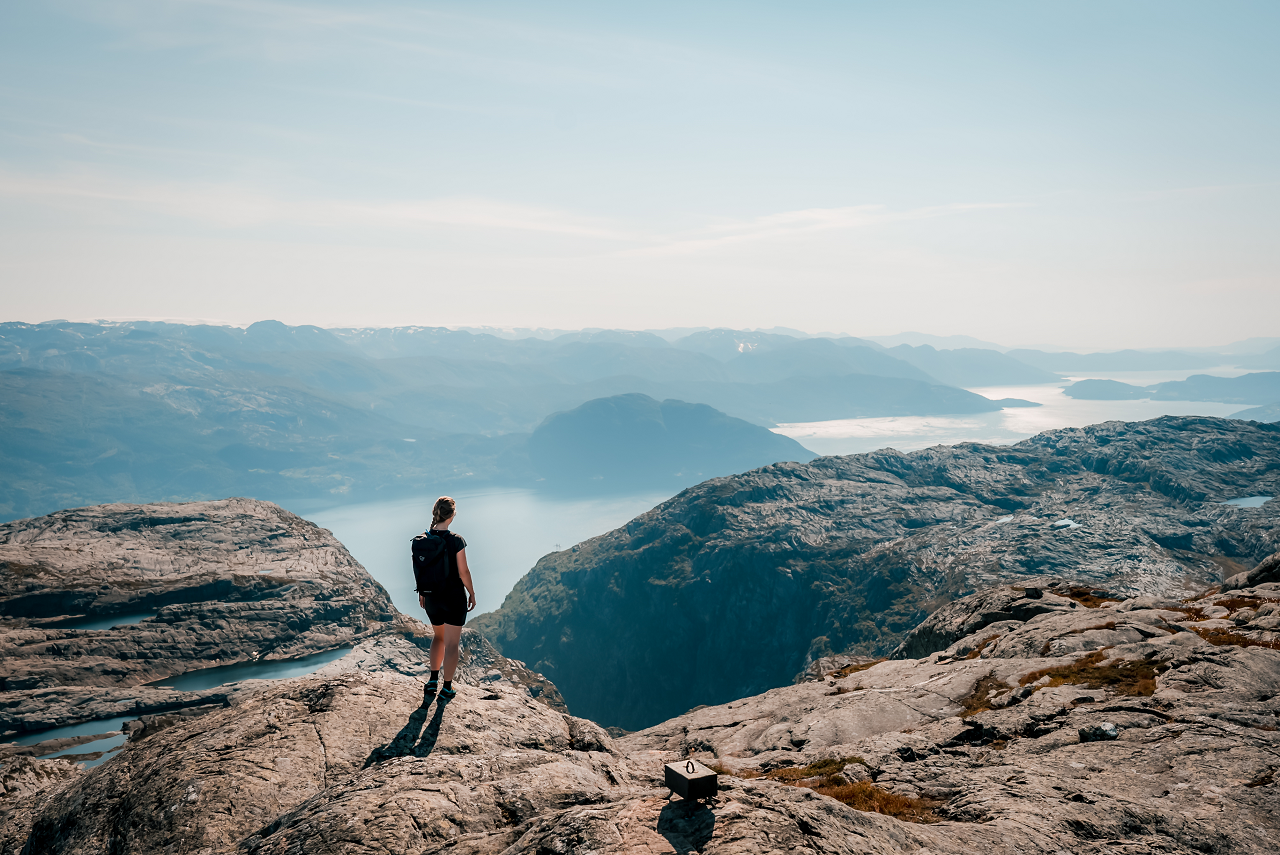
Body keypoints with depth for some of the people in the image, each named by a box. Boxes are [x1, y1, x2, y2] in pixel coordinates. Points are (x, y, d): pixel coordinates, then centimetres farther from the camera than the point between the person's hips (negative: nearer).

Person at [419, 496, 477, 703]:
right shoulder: (456, 540, -19)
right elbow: (463, 572, -15)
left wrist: (421, 592, 18)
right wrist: (472, 593, 0)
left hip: (431, 596, 5)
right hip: (454, 596, -5)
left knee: (438, 636, 25)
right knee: (451, 643, 8)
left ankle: (433, 682, 20)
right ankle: (447, 689, 15)